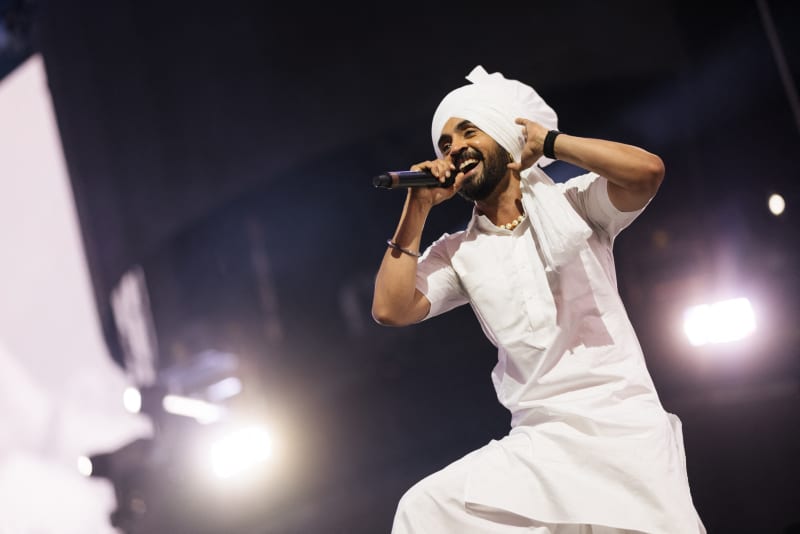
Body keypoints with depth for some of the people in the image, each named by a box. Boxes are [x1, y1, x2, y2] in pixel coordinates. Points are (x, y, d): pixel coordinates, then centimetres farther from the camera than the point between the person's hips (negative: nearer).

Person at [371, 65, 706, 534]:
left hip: (622, 425, -3)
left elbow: (647, 171, -13)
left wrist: (548, 141, -4)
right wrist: (417, 210, 1)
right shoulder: (457, 253, 11)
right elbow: (391, 309, -2)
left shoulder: (570, 203, 4)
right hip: (537, 442, 3)